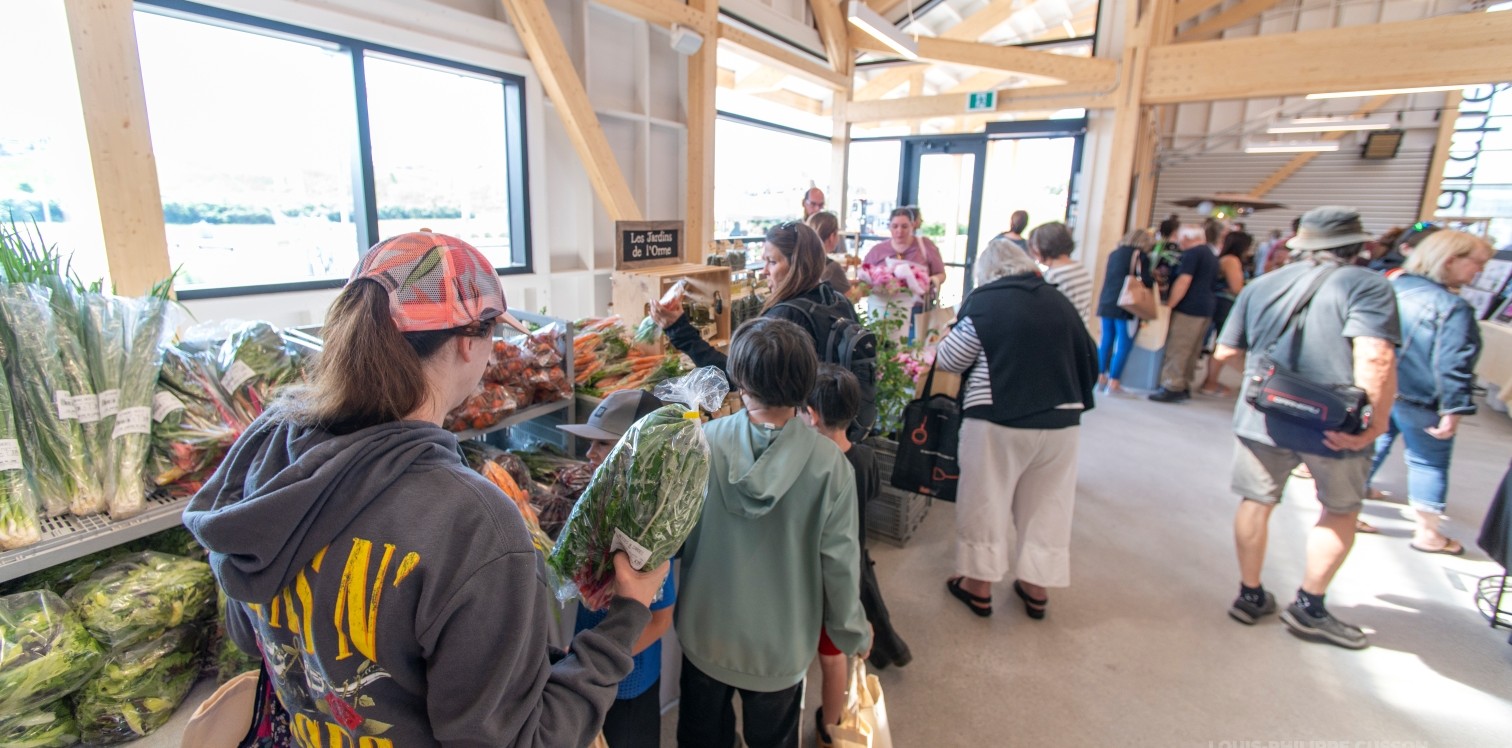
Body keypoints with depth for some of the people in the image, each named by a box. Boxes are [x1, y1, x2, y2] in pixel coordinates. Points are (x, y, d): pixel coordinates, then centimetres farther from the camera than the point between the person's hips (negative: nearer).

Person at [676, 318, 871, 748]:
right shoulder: (829, 463, -24)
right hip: (782, 642, 0)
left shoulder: (704, 443, -22)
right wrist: (852, 633, 2)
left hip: (706, 633, 1)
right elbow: (840, 560, -15)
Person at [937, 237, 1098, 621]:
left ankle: (978, 586, 23)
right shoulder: (1059, 301, 6)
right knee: (1046, 504, 17)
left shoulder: (984, 301, -7)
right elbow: (1090, 361, 13)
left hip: (997, 421, -4)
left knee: (986, 502, 11)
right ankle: (1036, 589, 30)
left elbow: (950, 360, -3)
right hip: (1059, 421, 4)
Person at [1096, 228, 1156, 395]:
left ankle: (1101, 377, 15)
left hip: (1107, 303, 6)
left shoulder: (1114, 254, 13)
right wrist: (1154, 278, 10)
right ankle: (1113, 382, -4)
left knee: (1106, 340, 12)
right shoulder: (1141, 256, -5)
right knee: (1123, 344, -2)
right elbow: (1146, 282, -9)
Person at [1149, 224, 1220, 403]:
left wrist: (1170, 304, -15)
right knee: (1192, 351, 11)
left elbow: (1183, 282, -18)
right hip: (1205, 309, 10)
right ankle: (1184, 387, 16)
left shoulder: (1192, 253, -10)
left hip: (1189, 308, -10)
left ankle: (1172, 388, -8)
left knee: (1177, 349, -8)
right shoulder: (1211, 255, 20)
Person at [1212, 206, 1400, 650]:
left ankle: (1250, 596, 28)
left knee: (1256, 503, 16)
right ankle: (1308, 608, 24)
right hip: (1336, 426, -2)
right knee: (1340, 512, 19)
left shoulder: (1261, 285, 4)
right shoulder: (1366, 286, -8)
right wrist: (1376, 422, -14)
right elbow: (1375, 359, -22)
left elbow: (1225, 352, 10)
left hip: (1262, 418, 3)